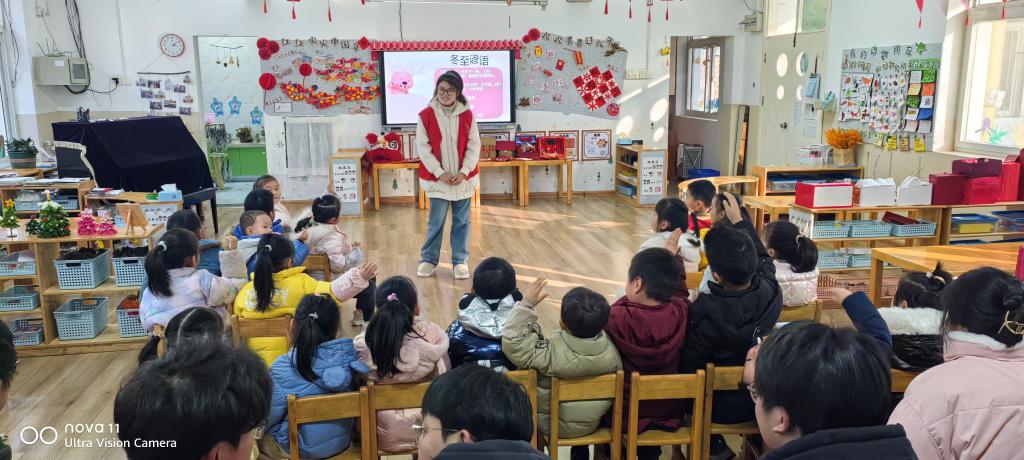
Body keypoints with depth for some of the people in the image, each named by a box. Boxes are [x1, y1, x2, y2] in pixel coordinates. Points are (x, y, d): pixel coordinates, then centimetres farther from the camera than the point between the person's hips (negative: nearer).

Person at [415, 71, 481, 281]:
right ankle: (429, 259, 17)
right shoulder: (426, 115, -5)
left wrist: (464, 172, -10)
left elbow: (474, 146, -1)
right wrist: (440, 172, -12)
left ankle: (460, 260, 18)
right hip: (437, 178, -1)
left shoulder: (467, 115, -1)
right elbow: (423, 147, -6)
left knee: (461, 221, 8)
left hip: (463, 178, 2)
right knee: (436, 221, 3)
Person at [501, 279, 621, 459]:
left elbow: (513, 342, -33)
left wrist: (527, 303, -32)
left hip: (553, 425, -4)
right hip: (593, 423, 4)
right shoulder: (610, 347, -19)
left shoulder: (551, 350, -34)